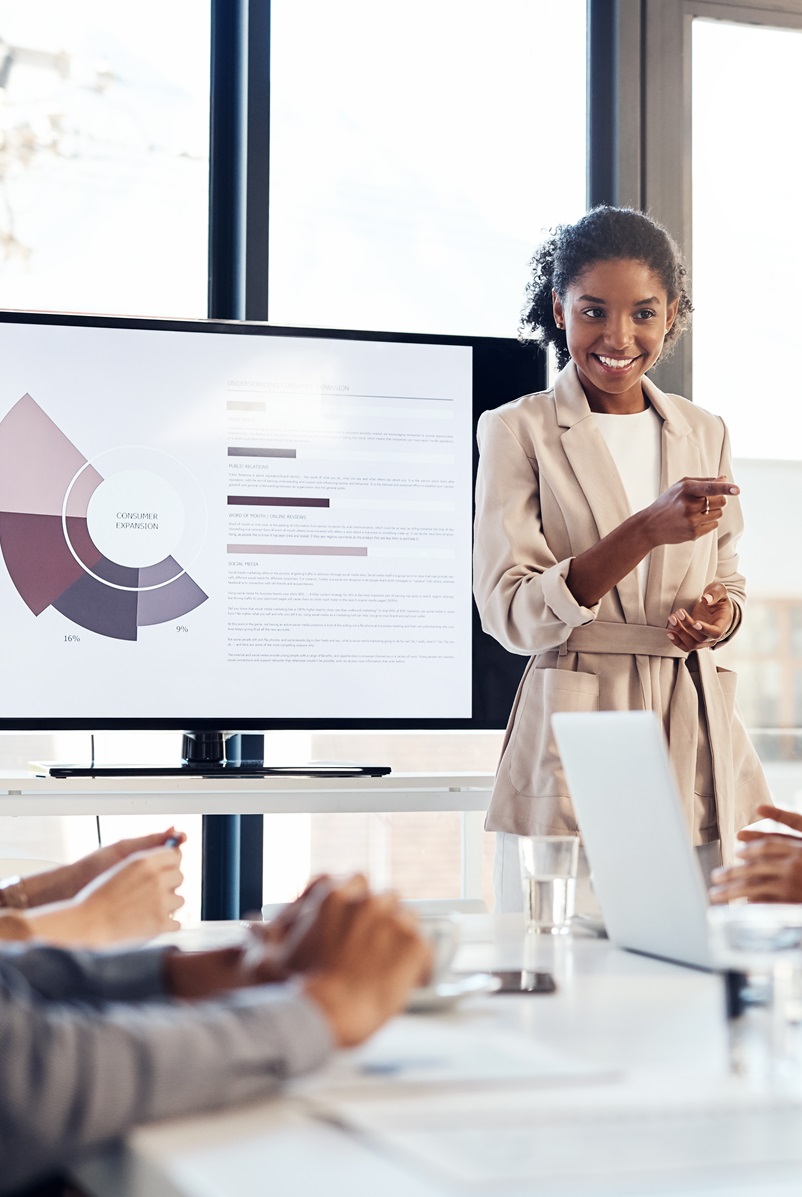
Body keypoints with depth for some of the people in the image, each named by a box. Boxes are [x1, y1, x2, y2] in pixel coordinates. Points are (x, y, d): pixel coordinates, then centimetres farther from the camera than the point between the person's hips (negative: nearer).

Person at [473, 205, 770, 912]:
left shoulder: (705, 434, 13)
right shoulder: (519, 432, -1)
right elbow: (512, 614, -10)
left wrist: (719, 615, -3)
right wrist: (646, 531, -21)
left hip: (696, 748, 4)